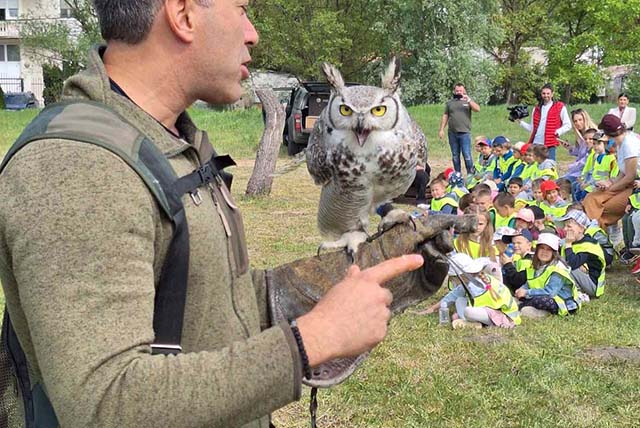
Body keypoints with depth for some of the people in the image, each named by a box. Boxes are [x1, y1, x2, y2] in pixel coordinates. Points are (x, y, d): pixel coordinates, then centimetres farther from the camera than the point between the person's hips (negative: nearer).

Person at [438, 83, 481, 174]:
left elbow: (477, 109, -8)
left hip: (464, 133, -3)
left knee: (467, 155, -8)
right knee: (455, 155, 9)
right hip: (452, 133, 3)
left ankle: (470, 174, -1)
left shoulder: (468, 102, 7)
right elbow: (445, 116, 13)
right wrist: (441, 129, 7)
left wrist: (468, 100, -18)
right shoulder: (450, 103, 13)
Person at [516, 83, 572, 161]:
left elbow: (568, 125, 4)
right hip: (536, 144, 4)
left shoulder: (560, 107, 4)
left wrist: (558, 131, -12)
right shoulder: (537, 108, 18)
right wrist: (520, 122, 11)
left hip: (550, 145, -4)